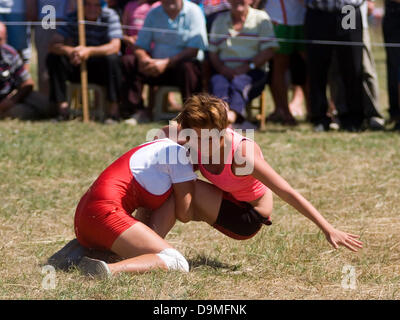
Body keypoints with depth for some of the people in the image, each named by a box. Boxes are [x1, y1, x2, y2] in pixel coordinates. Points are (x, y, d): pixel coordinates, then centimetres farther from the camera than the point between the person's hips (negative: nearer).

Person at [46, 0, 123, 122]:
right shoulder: (72, 18, -7)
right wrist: (69, 51, -40)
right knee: (53, 58, -19)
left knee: (112, 59, -33)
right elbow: (54, 45, -17)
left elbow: (115, 46, -26)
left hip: (102, 68, -2)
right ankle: (62, 106, -15)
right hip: (78, 67, 3)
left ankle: (114, 108, -26)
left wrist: (89, 51, -42)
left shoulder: (110, 16, -13)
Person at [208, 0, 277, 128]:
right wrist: (223, 69, -8)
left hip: (253, 72, -2)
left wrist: (246, 67, -13)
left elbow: (268, 51, 0)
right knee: (217, 81, -32)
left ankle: (233, 113, -62)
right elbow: (213, 52, 13)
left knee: (240, 82, -35)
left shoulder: (261, 18, 10)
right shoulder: (220, 20, 20)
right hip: (226, 72, 2)